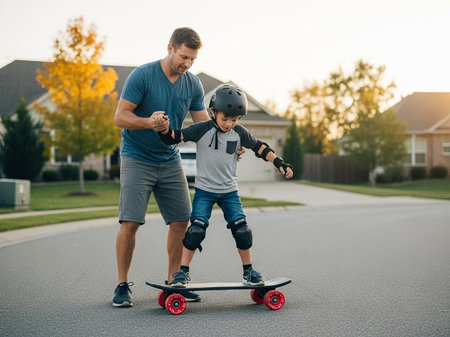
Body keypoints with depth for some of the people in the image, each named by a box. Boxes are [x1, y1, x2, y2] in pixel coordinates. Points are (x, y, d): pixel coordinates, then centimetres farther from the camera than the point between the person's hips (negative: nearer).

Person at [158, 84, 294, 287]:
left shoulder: (239, 133, -2)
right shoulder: (202, 130, -12)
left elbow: (259, 147, 9)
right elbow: (175, 136, -16)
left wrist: (280, 163, 4)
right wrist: (164, 128, -37)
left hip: (229, 191, 3)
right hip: (204, 190, -3)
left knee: (241, 230, -2)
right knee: (196, 229, -13)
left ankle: (248, 271, 15)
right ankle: (183, 272, 1)